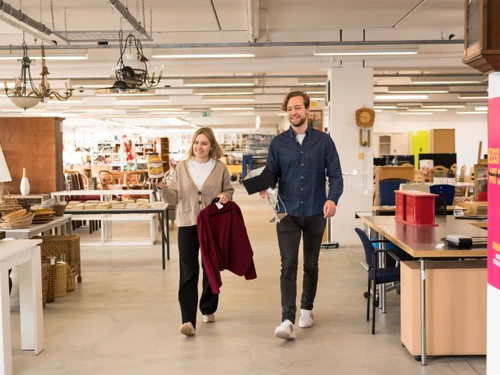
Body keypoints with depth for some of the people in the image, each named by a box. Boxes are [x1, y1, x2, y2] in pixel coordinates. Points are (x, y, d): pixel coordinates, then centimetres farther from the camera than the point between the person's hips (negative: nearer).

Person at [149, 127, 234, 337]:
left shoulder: (220, 168, 1)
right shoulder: (182, 167, 2)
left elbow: (229, 190, 12)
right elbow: (173, 198, 1)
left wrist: (225, 196, -11)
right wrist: (162, 188, -18)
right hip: (188, 224, -1)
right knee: (188, 272, -8)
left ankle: (208, 309, 35)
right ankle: (188, 320, -10)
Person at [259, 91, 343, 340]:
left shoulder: (323, 141, 1)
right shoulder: (278, 143, 3)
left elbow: (335, 175, -2)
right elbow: (271, 175, 4)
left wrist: (332, 199, -19)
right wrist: (265, 187, -18)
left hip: (316, 213, 1)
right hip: (288, 213, -1)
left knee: (311, 264, 14)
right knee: (288, 266, -9)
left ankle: (306, 309, 32)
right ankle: (288, 320, -11)